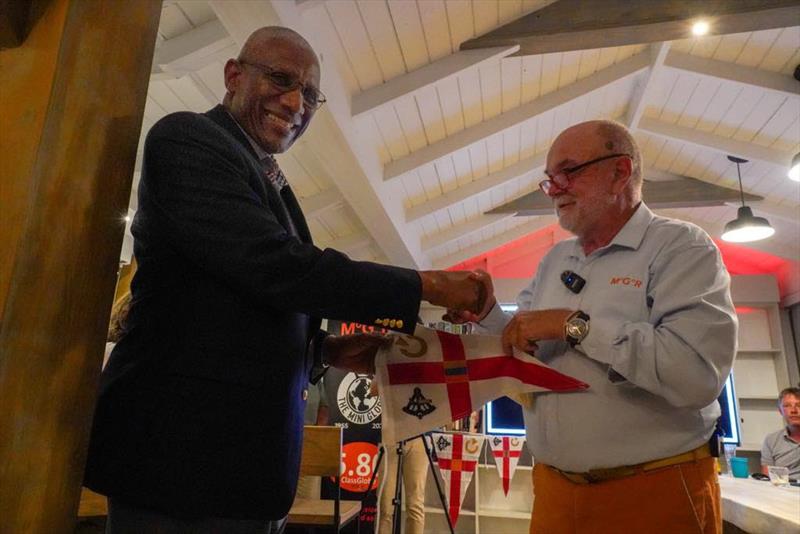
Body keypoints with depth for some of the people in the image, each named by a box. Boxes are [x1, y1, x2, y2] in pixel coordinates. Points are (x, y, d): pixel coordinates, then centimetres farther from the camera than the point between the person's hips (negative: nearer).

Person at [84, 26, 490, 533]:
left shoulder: (268, 181, 14)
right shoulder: (187, 137, -11)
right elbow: (276, 268, -23)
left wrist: (330, 349, 3)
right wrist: (429, 284, -18)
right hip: (183, 455, -8)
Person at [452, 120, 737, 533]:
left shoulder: (681, 247, -10)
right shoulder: (554, 260, 9)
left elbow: (698, 373, -25)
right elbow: (524, 353, 12)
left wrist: (574, 324, -22)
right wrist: (486, 315, -4)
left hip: (656, 491, -5)